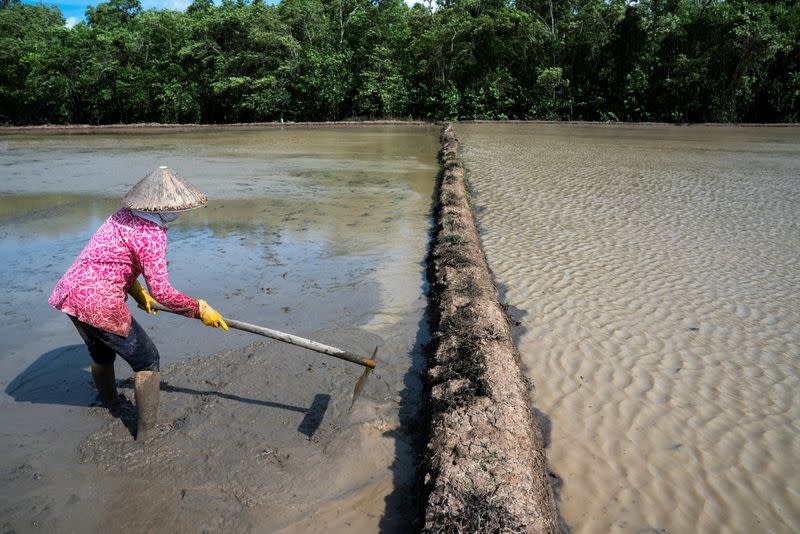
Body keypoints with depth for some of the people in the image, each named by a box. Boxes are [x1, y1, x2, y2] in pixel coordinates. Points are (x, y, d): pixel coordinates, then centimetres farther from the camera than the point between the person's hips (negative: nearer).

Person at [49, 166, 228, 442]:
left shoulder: (124, 214, 8)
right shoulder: (151, 234, -19)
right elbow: (161, 292, -20)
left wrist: (136, 290, 17)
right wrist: (200, 309, -11)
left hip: (71, 291, 9)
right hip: (100, 302, -9)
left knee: (100, 351, 33)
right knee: (147, 360, 6)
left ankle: (108, 400, 59)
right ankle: (146, 431, 15)